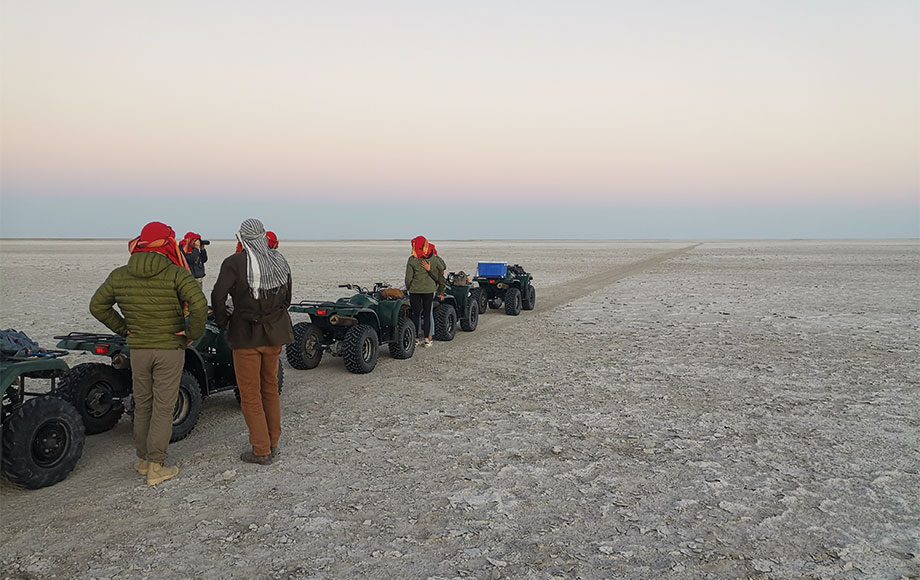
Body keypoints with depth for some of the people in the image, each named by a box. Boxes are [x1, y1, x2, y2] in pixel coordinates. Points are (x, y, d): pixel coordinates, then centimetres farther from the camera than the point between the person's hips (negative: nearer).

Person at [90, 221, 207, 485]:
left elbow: (97, 306, 9)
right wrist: (193, 334, -12)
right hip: (170, 349, -4)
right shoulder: (177, 274, -14)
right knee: (163, 408, 4)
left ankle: (142, 459, 29)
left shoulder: (119, 275, 2)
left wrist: (123, 329, 15)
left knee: (142, 405, 18)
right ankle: (156, 467, 8)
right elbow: (199, 305, -27)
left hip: (138, 349, 4)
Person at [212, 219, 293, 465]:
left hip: (246, 334, -5)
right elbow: (287, 298, 9)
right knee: (270, 387, 19)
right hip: (276, 333, 5)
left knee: (250, 394, 5)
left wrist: (224, 322, -4)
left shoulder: (235, 263, -14)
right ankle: (272, 443, 27)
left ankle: (261, 451, 10)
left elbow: (218, 297, -21)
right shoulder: (280, 261, 3)